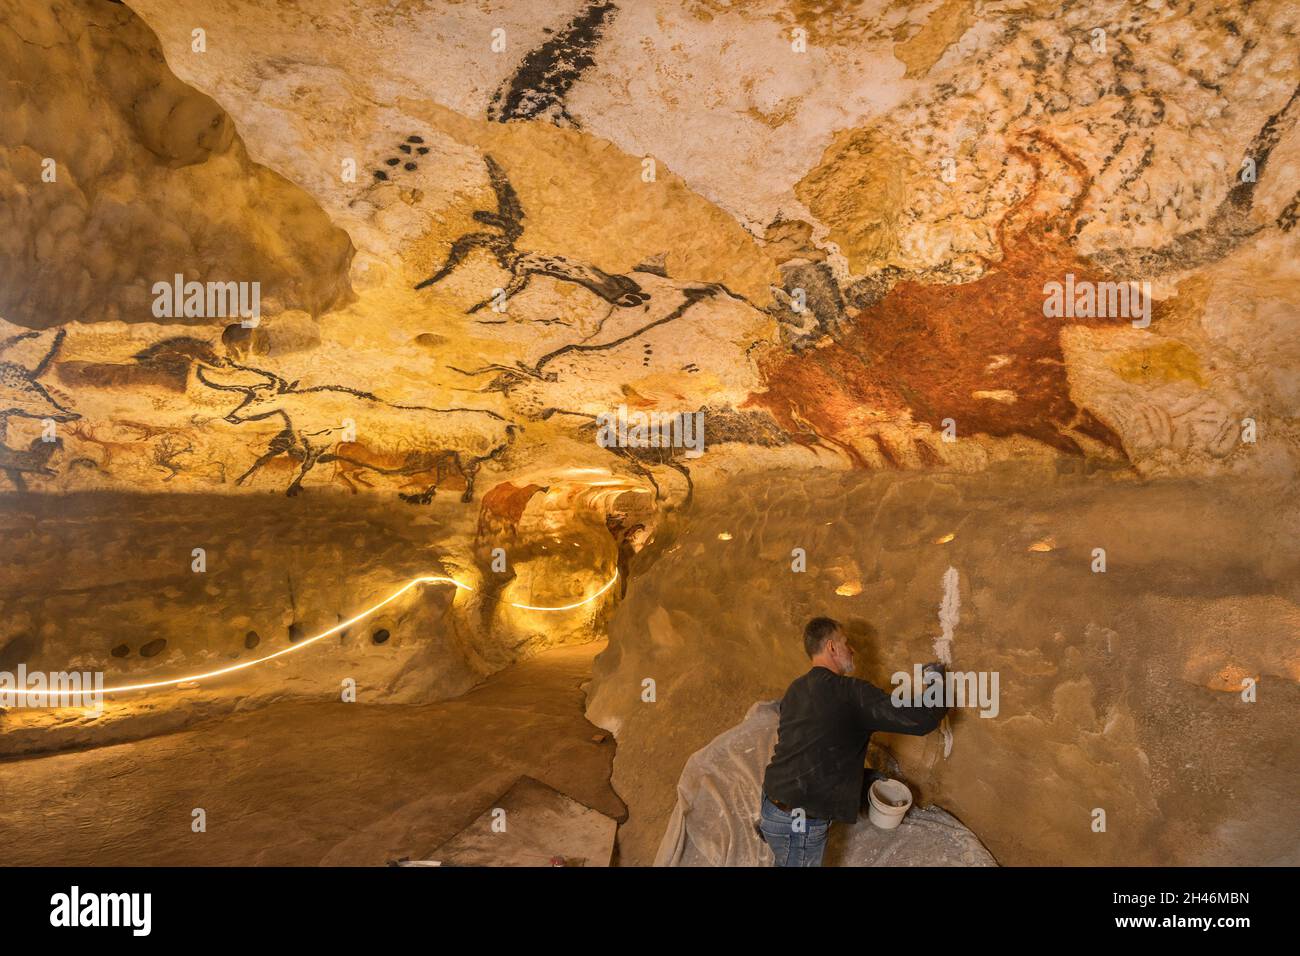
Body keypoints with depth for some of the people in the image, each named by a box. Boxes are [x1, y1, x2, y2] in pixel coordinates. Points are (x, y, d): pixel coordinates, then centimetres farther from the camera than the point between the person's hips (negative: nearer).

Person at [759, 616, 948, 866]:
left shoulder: (796, 689, 8)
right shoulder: (852, 693, -18)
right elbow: (922, 720, -17)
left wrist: (862, 775, 29)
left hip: (773, 806, 6)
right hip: (799, 824, -6)